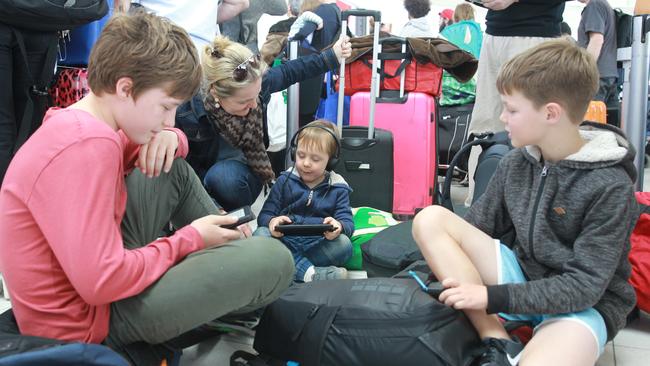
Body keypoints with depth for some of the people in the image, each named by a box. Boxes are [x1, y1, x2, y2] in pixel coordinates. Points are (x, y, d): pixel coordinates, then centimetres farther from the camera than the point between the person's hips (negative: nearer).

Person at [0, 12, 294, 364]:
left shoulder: (74, 122, 1)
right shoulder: (86, 145, -29)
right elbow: (102, 283, -33)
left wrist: (167, 136, -7)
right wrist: (189, 239, -18)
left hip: (94, 269, 9)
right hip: (87, 318, -9)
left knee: (175, 167, 13)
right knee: (274, 259, -14)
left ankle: (232, 243, 20)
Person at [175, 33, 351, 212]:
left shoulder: (256, 83, -20)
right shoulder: (185, 116, -31)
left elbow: (289, 72, 2)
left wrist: (331, 56, 11)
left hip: (243, 176, 2)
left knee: (225, 176, -33)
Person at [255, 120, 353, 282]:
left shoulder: (337, 188, 10)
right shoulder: (285, 180, 11)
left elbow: (347, 222, 1)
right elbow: (265, 214, 6)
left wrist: (338, 226, -26)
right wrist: (271, 221, -21)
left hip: (316, 246, 0)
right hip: (285, 241, 1)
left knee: (344, 244, -29)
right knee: (260, 234, -29)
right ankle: (308, 272, -39)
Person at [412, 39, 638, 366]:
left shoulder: (610, 186, -17)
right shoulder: (515, 164, -1)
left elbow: (584, 286, -20)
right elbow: (476, 225, 6)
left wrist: (492, 297, -26)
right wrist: (437, 269, -6)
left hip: (586, 304, -6)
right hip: (523, 276, 7)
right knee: (430, 219, -17)